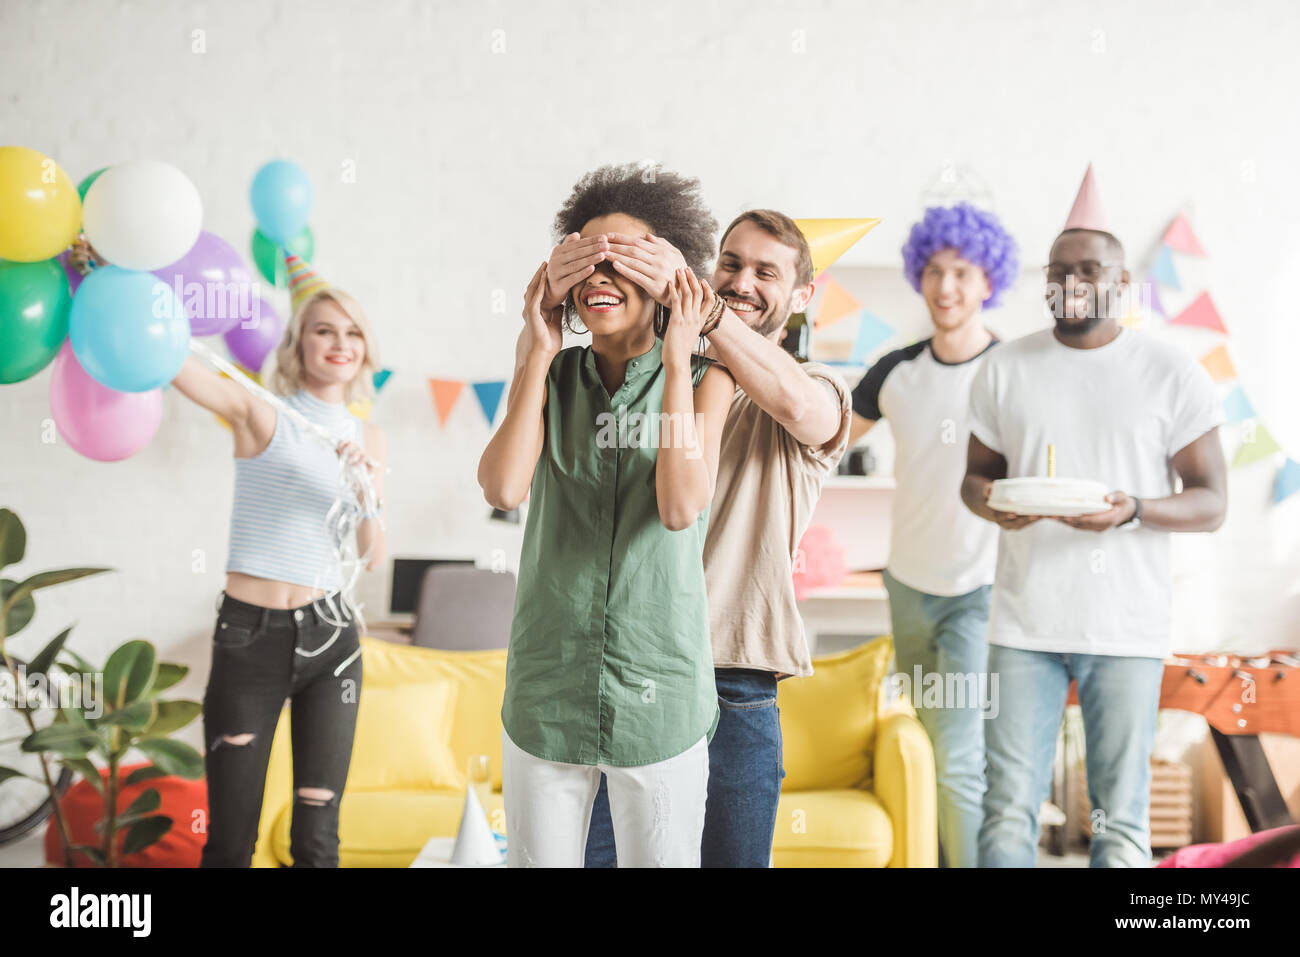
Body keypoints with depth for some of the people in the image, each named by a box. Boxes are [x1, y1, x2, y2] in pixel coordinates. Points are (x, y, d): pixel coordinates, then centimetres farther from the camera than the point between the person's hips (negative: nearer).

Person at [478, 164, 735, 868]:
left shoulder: (705, 380, -2)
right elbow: (502, 488, -14)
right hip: (546, 692, 2)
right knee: (538, 858, 13)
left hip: (659, 698, -1)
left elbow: (682, 507, -19)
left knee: (662, 858, 11)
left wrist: (675, 362, -15)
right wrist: (538, 355, -10)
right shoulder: (549, 375, 3)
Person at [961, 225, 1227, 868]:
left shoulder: (1173, 375, 1)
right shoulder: (1005, 369, 7)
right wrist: (992, 504, -11)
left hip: (1127, 628, -1)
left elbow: (1211, 502, 1)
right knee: (1008, 809, 1)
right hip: (1024, 620, 2)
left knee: (1121, 820, 4)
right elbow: (975, 474, 14)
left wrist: (1134, 511, -19)